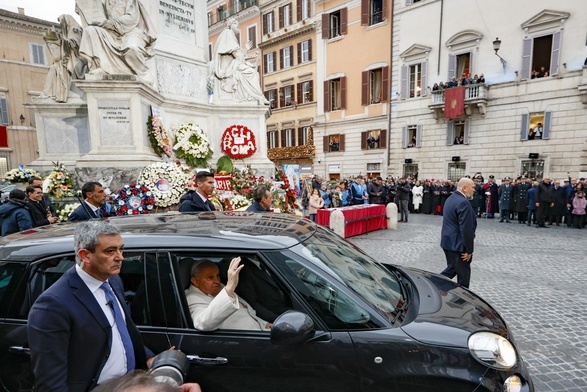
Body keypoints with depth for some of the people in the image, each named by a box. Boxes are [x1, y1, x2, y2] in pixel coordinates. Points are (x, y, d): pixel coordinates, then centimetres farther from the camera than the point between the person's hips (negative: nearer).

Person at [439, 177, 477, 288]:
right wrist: (469, 250, -17)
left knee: (451, 269, 21)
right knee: (463, 275, 5)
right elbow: (466, 229, -23)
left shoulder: (451, 198, 11)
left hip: (448, 242, 9)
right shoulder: (463, 203, -21)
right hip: (458, 245, -9)